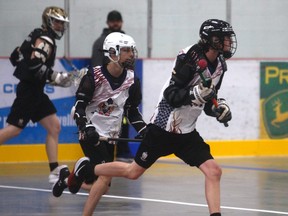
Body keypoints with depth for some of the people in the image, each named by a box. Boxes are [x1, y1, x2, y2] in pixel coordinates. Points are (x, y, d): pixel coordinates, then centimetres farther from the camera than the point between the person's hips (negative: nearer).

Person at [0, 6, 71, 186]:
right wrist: (56, 78, -21)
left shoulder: (37, 36, 15)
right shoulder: (45, 39, -13)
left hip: (35, 91, 10)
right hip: (29, 91, -10)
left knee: (54, 127, 5)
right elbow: (35, 64, -27)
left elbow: (15, 56, 18)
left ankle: (55, 171, 2)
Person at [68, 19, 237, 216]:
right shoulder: (190, 57, -21)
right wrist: (196, 93, -37)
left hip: (187, 133, 6)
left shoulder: (219, 65, 3)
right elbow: (171, 96, -24)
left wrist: (218, 108, -5)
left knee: (213, 171, -12)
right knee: (134, 171, 8)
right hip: (164, 127, -6)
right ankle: (88, 168, 27)